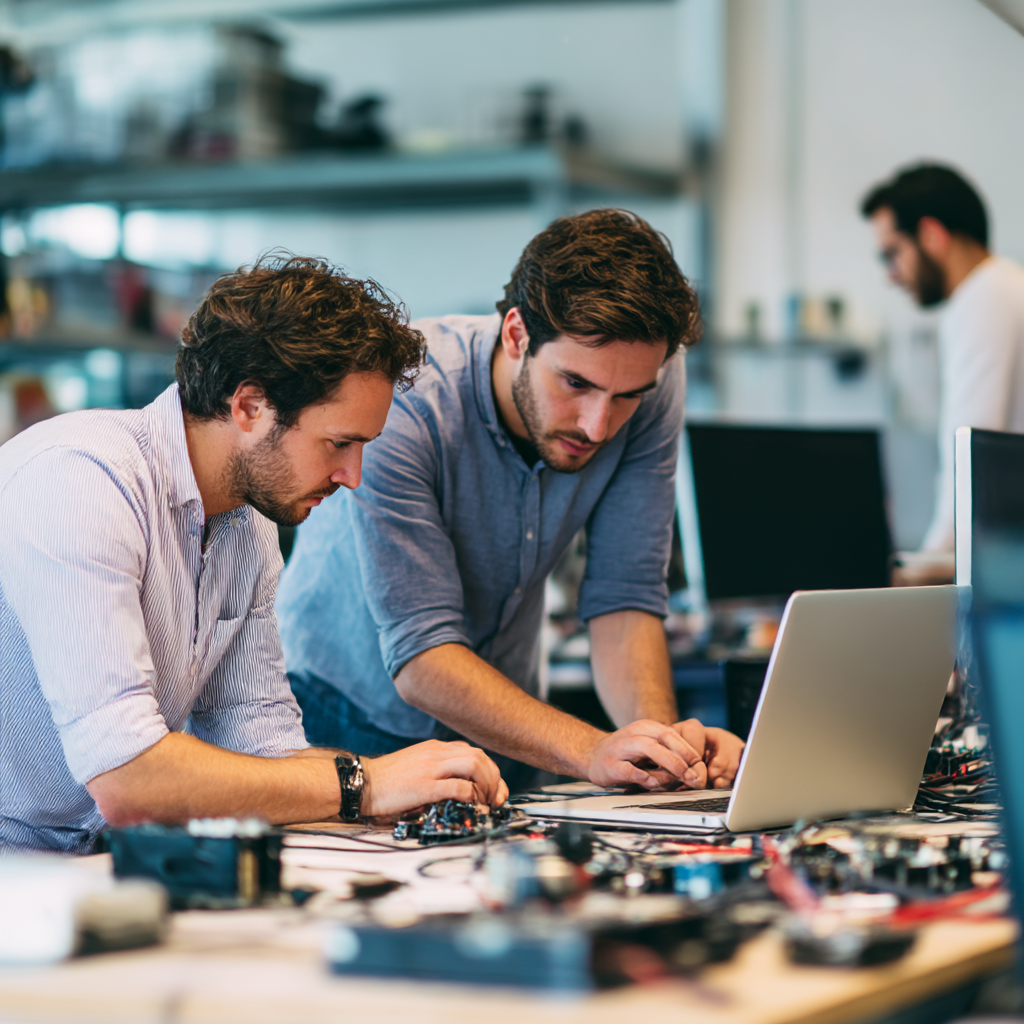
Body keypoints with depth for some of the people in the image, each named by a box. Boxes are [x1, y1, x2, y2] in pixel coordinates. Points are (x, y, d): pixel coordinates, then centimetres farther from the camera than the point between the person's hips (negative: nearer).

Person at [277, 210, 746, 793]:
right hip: (350, 711, -3)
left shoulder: (650, 381, -14)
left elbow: (625, 596, -11)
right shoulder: (401, 400, -26)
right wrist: (592, 752, -41)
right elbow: (420, 656, -29)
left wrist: (660, 738, -29)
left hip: (498, 733, 4)